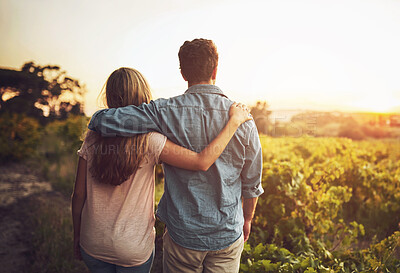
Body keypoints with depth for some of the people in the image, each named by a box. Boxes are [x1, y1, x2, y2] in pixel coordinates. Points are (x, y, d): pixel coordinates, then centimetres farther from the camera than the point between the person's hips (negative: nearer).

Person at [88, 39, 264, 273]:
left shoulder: (166, 112, -18)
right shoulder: (242, 119, -10)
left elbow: (104, 120, -24)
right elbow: (252, 183, -2)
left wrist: (95, 128, 2)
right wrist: (247, 219, 16)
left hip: (182, 233, -1)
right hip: (228, 235, 2)